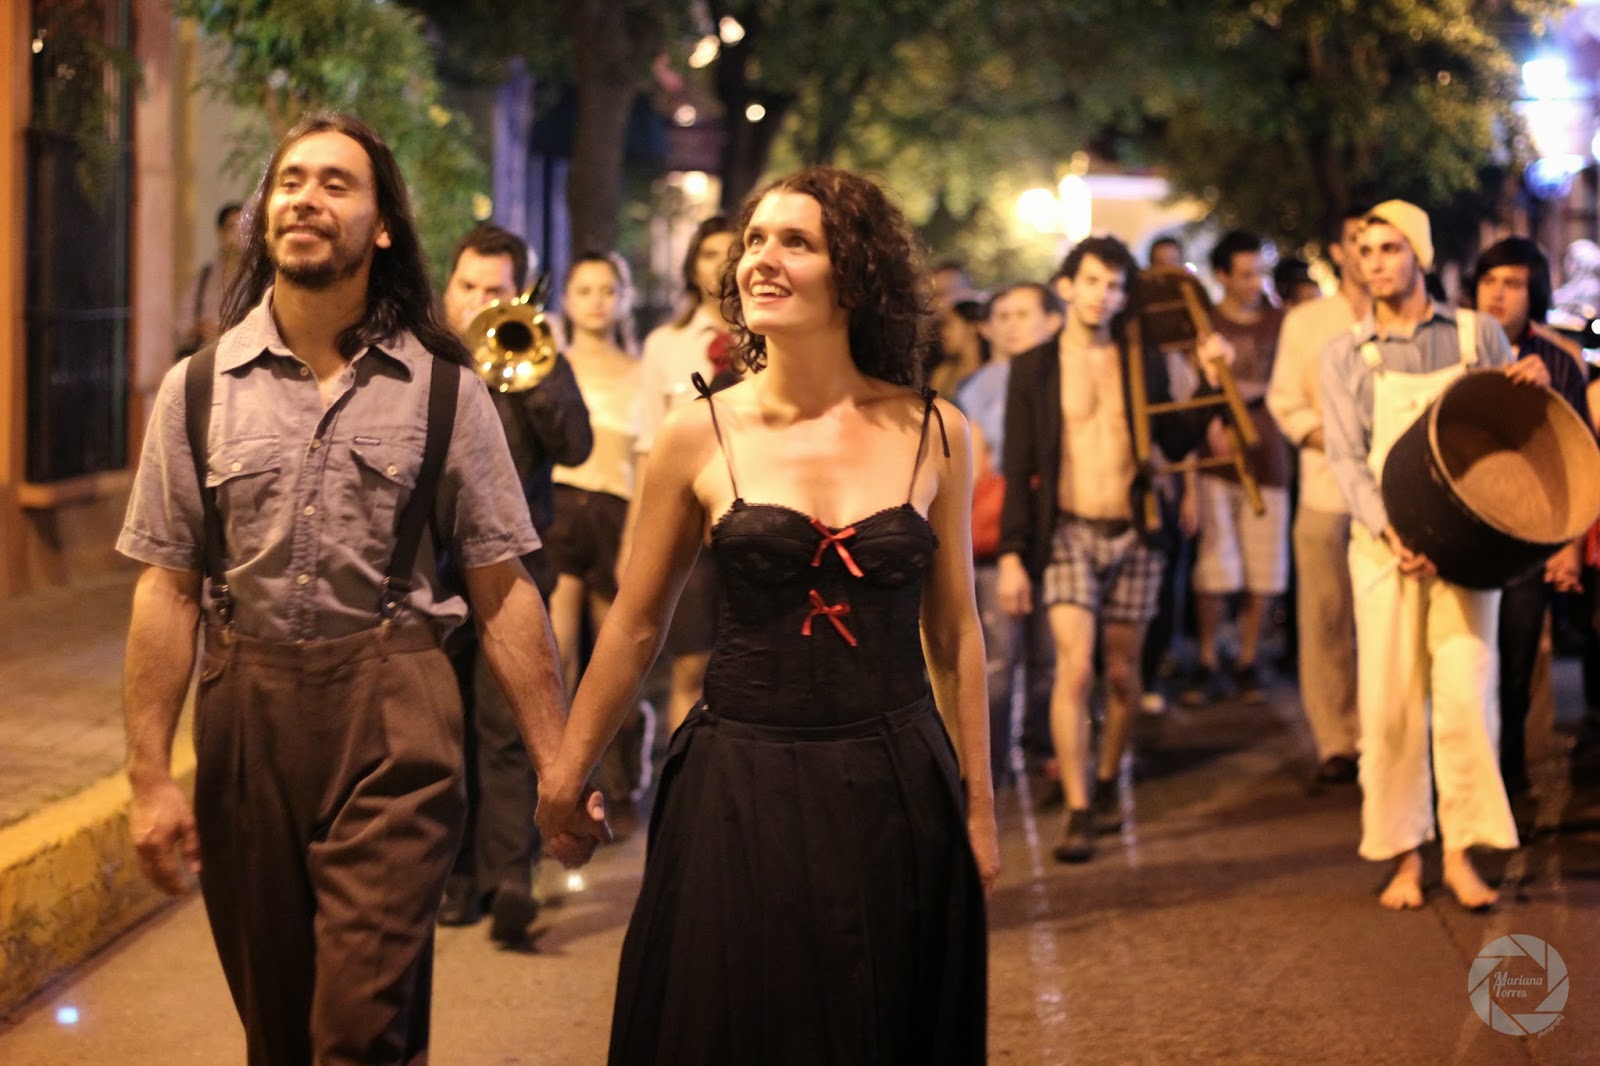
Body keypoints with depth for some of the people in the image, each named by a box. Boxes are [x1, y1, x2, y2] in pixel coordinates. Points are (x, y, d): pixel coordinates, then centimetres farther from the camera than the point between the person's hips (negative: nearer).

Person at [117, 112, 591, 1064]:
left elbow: (502, 591, 1)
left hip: (393, 710, -2)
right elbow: (168, 590, 4)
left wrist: (560, 767, -2)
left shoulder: (445, 391, 1)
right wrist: (150, 775, 0)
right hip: (246, 710, 2)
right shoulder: (199, 390, 5)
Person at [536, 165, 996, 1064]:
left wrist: (980, 809, 8)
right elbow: (635, 627, 5)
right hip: (741, 791, -1)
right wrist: (569, 771, 10)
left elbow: (955, 634, 6)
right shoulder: (702, 436, -3)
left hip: (896, 795, 1)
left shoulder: (933, 436, -1)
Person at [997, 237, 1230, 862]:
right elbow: (1018, 470, 0)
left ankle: (1106, 786, 28)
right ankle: (1076, 812, -12)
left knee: (1122, 673, 9)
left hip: (1132, 535, 3)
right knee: (1074, 666, -14)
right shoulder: (1035, 368, 1)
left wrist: (1210, 380, -3)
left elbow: (1176, 444, 8)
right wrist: (1011, 554, -6)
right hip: (1068, 533, -3)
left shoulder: (1143, 363, 7)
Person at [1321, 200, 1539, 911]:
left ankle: (1460, 853, 0)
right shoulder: (1345, 355, 8)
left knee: (1466, 693, -10)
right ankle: (1403, 857, 9)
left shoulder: (1479, 336, 9)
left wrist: (1529, 388, -8)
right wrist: (1391, 530, -17)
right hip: (1384, 544, 1)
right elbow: (1346, 457, -1)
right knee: (1389, 705, -1)